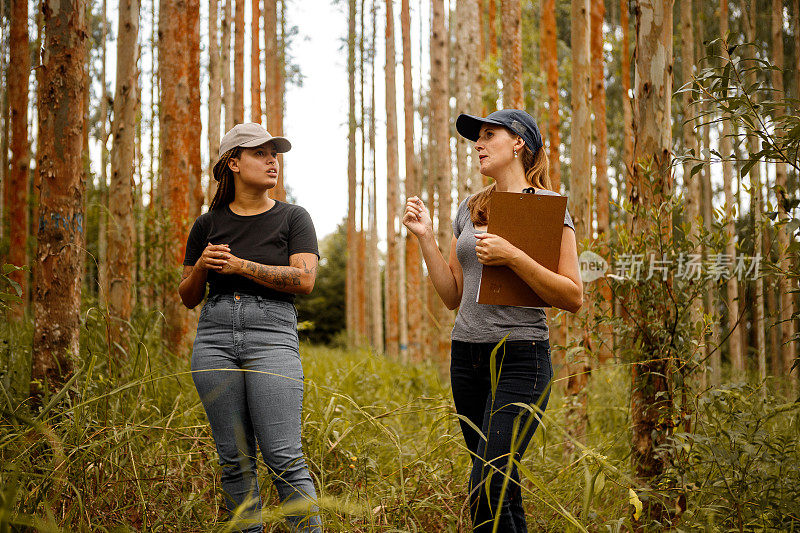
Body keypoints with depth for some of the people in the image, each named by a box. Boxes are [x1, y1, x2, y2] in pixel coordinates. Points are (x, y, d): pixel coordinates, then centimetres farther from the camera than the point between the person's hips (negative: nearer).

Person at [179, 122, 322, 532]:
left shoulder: (293, 218, 7)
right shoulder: (207, 224, 13)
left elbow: (304, 279, -7)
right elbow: (188, 297, 15)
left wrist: (241, 266, -11)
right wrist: (201, 266, -6)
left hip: (272, 336, -3)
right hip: (215, 338, 3)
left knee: (283, 457, -10)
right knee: (234, 459, 4)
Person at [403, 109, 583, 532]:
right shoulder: (469, 210, 15)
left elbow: (574, 298, -7)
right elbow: (453, 296, 15)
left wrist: (512, 257, -17)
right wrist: (426, 237, 6)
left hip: (520, 357, -6)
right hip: (466, 356, 6)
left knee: (486, 487, -16)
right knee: (503, 486, 11)